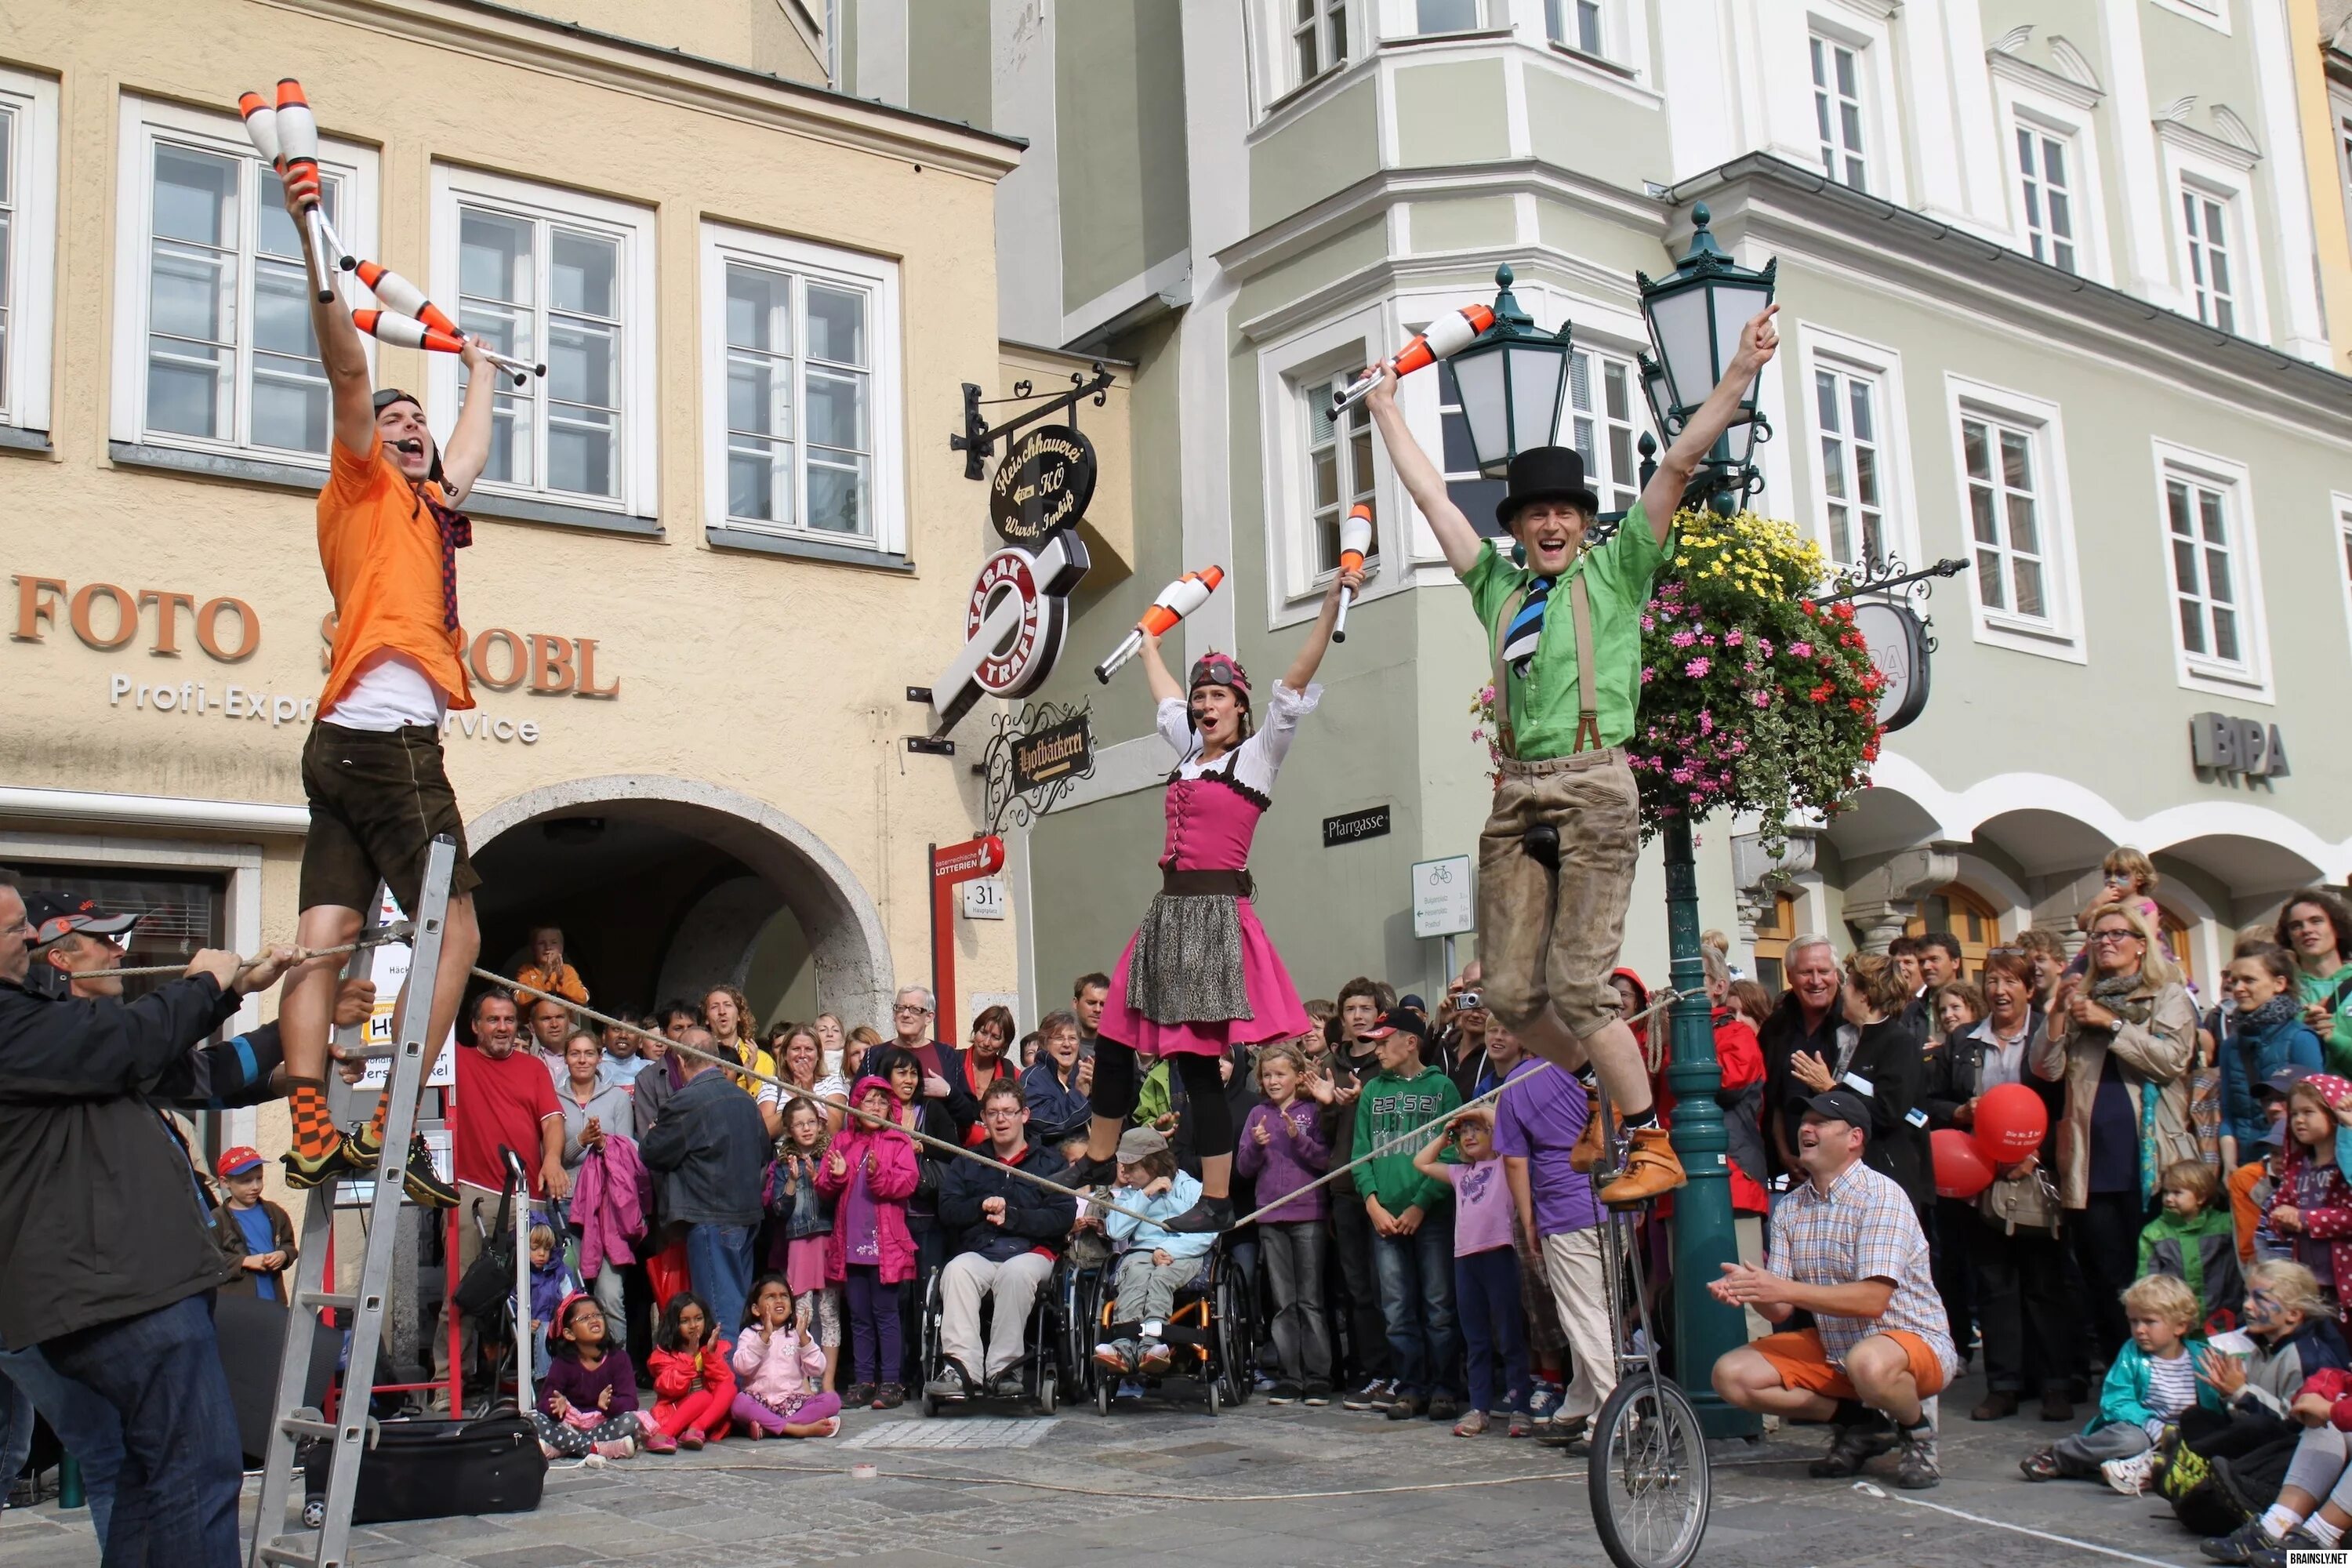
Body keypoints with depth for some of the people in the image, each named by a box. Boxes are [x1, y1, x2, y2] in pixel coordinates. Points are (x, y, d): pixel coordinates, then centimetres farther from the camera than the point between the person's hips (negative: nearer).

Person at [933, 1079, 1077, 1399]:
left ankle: (1004, 1369, -35)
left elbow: (1064, 1217, 2)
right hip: (977, 1252, 2)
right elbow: (947, 1210, 10)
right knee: (956, 1270, -33)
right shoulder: (966, 1164, 26)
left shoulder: (1051, 1163, 17)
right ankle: (962, 1368, -41)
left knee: (1016, 1272, -37)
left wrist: (1012, 1216, -8)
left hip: (1030, 1252, -2)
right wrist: (982, 1205, -9)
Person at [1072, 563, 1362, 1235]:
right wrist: (1149, 642, 49)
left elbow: (1296, 684, -9)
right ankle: (1097, 1160, 28)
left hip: (1215, 915, -7)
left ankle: (1217, 1202, -1)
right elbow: (1168, 697, 36)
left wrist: (1332, 606, -17)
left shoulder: (1258, 754, 0)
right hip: (1169, 912, 7)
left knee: (1197, 1062, -8)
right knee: (1113, 1042, 11)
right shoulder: (1190, 753, 18)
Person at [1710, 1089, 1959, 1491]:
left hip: (1912, 1339, -7)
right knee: (1732, 1375, -10)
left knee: (1868, 1363, -41)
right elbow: (1780, 1309, -2)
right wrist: (1748, 1288, -25)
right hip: (1832, 1349, 7)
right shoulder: (1789, 1208, 3)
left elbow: (1872, 1300, -27)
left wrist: (1785, 1289, -32)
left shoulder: (1881, 1196, -17)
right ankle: (1858, 1422, 4)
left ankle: (1917, 1428, -5)